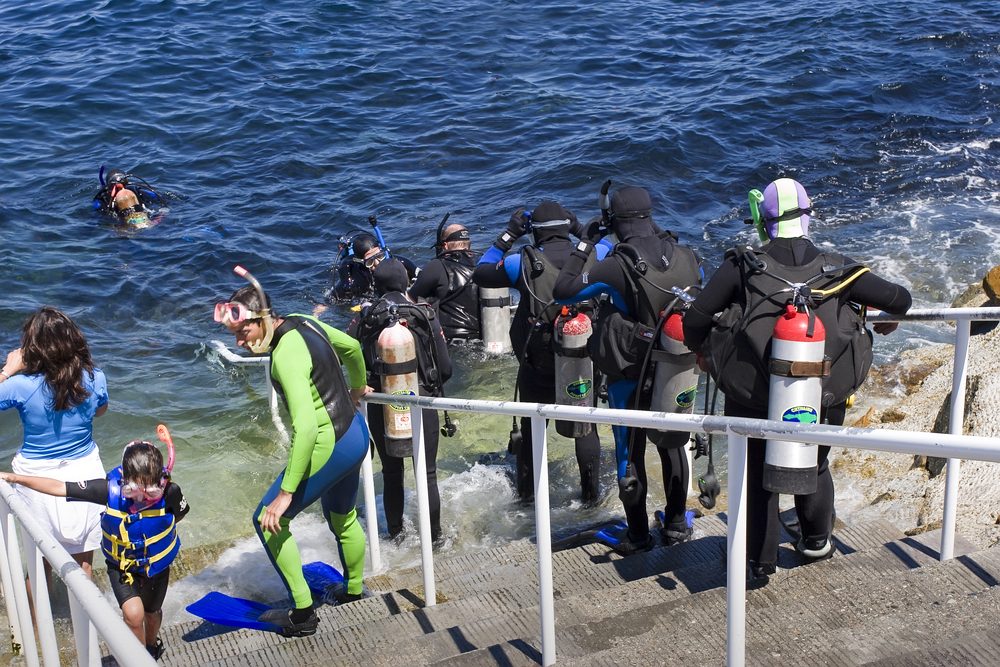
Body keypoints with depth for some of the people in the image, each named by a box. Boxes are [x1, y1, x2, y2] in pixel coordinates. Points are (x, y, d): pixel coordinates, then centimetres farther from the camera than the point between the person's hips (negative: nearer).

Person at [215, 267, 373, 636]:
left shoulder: (286, 355, -26)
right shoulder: (304, 322, 0)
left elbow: (305, 426, -31)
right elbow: (352, 347, 17)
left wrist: (286, 492, -28)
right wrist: (357, 387, 37)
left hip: (329, 447, -9)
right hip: (354, 433, 10)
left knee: (269, 521, 3)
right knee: (342, 518, 29)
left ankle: (303, 615, 8)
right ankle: (354, 593, 50)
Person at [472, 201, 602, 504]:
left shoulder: (525, 262, -13)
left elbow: (480, 273, 0)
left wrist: (508, 235, 3)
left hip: (537, 365, -1)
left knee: (532, 427, 17)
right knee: (585, 427, 18)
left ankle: (527, 491, 29)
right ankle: (591, 490, 26)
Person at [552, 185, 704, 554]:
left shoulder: (616, 267, -22)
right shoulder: (688, 257, -7)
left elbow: (562, 291, -14)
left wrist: (583, 246, -8)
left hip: (630, 377, -4)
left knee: (630, 454, 11)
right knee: (673, 446, 21)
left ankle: (638, 535, 20)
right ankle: (676, 525, 31)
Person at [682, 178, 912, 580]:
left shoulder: (743, 266, -9)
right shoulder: (836, 268, -3)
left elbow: (695, 320, -12)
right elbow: (899, 299, 1)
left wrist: (702, 351, 9)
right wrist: (887, 322, 24)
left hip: (753, 400, -2)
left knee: (756, 475, 18)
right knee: (814, 467, 28)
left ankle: (759, 560, 24)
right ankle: (817, 540, 47)